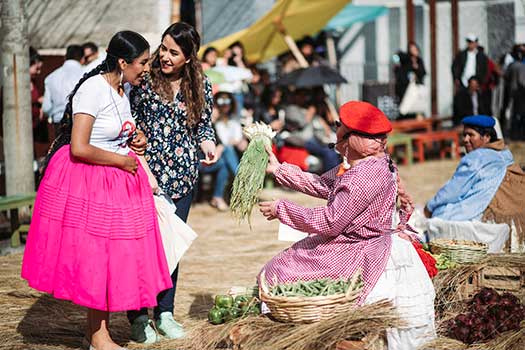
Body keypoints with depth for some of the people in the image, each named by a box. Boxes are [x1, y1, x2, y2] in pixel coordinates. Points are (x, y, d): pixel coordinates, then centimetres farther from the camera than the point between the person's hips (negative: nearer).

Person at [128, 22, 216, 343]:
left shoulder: (200, 85, 4)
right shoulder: (145, 78, -5)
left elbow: (204, 124, 12)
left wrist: (208, 145, -8)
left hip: (183, 175, 3)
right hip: (146, 170, -3)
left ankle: (164, 312, 20)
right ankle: (138, 316, 8)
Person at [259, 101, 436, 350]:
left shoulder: (368, 175, -25)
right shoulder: (359, 165, 5)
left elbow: (329, 223, -24)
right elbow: (321, 185, 16)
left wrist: (281, 210, -14)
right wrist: (278, 169, 16)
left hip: (361, 257, -10)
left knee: (280, 271, -6)